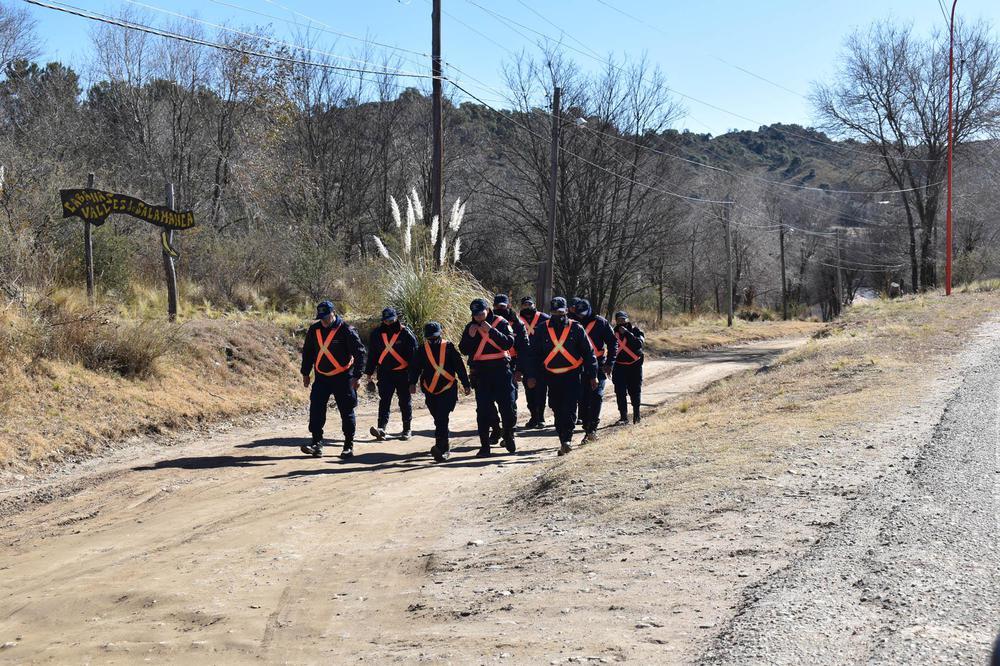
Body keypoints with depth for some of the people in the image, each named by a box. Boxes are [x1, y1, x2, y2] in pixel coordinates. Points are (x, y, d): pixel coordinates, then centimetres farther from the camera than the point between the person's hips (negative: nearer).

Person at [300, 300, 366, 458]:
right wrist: (305, 374, 15)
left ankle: (349, 445, 12)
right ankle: (317, 444, -1)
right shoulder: (314, 331, 4)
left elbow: (359, 353, -10)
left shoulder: (347, 331, -12)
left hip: (343, 378, -4)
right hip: (321, 377, 4)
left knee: (347, 411, 3)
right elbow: (307, 352, 17)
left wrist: (357, 376, -13)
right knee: (316, 410, -5)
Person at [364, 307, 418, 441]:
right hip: (385, 373, 2)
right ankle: (381, 428, -18)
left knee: (405, 401, 8)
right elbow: (372, 355, 11)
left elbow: (413, 355, -4)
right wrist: (369, 375, 9)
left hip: (403, 373, -2)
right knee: (384, 400, -9)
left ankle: (407, 429, 19)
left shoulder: (406, 333, -6)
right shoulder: (377, 333, 4)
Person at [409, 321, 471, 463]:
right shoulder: (422, 351, 6)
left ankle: (440, 448, -11)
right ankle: (445, 448, 9)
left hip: (448, 390, -2)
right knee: (439, 420, 3)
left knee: (442, 419, -7)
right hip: (430, 391, 2)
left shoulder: (448, 348, 1)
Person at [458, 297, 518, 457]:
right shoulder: (470, 327, 7)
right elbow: (464, 350, 4)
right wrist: (470, 336, -13)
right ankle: (484, 445, 4)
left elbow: (509, 343, -15)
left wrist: (491, 331, -23)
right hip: (481, 373, 2)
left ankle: (508, 436, 24)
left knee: (507, 405, 0)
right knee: (483, 410, 0)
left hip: (501, 370, -2)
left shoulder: (501, 323, -3)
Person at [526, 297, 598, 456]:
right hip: (552, 376, 3)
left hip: (573, 375, -3)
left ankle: (566, 440, -15)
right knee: (558, 411, 8)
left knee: (569, 409, -14)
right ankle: (565, 441, 18)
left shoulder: (576, 329, -1)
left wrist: (593, 376, 1)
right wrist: (532, 376, 1)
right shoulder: (542, 329, 3)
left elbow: (588, 352, 3)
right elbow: (534, 353, 7)